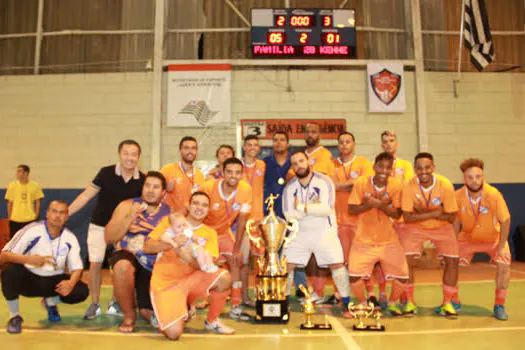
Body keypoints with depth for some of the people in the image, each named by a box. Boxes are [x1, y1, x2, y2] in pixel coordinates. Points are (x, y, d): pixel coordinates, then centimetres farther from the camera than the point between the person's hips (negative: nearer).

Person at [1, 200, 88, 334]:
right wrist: (28, 259, -38)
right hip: (29, 278, -2)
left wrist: (71, 283, -28)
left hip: (54, 281, 3)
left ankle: (51, 302, 14)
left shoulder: (70, 239, -7)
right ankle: (14, 316, -9)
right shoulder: (31, 231, -16)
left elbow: (77, 268, -5)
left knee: (81, 291, -21)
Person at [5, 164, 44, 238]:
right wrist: (9, 218, 2)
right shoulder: (12, 186, -1)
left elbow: (37, 202, 6)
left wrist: (36, 216, 1)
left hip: (31, 220, 0)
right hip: (15, 220, 0)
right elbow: (9, 203, 5)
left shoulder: (35, 186, -1)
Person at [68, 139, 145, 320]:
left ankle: (114, 304, 21)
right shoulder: (106, 173, -15)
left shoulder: (142, 180, -10)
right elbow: (86, 196, -11)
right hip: (99, 225, -1)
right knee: (95, 264, -3)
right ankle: (94, 305, 15)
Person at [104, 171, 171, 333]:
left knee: (148, 314, -3)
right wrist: (130, 217, -17)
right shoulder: (127, 206, 2)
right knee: (122, 266, -37)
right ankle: (129, 315, -11)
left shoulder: (170, 213, 2)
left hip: (154, 267, 1)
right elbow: (109, 237, -6)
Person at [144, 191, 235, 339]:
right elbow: (147, 248, -4)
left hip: (191, 280, 2)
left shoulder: (210, 233, 4)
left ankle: (212, 321, -1)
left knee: (224, 278, -26)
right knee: (174, 333, -22)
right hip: (166, 283, -2)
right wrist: (171, 243, -21)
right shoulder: (170, 221, 2)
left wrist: (182, 252, -27)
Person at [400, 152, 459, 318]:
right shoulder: (409, 186, -22)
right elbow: (407, 217, -22)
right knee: (406, 261, -14)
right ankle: (409, 302, 6)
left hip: (442, 228, 1)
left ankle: (447, 303, 11)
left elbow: (451, 217, -18)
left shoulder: (445, 185, -21)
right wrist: (433, 213, -31)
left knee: (452, 260, -9)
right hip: (415, 228, -1)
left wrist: (424, 212, -27)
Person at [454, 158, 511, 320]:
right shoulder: (458, 196, -24)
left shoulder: (493, 194, -29)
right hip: (468, 238, 2)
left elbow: (505, 220, -17)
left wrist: (501, 247, -17)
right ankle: (455, 302, 16)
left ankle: (499, 306, 2)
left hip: (494, 237, -1)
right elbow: (455, 223, -9)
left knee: (503, 264, -20)